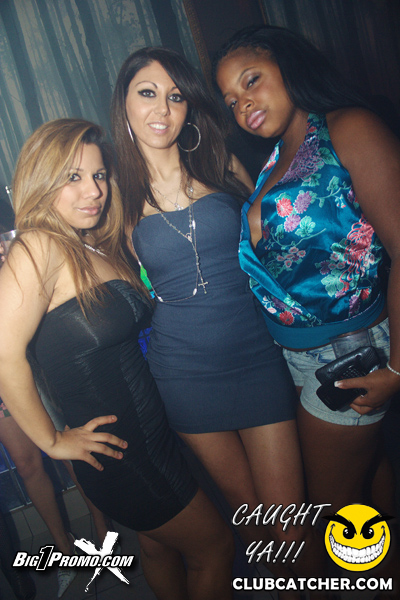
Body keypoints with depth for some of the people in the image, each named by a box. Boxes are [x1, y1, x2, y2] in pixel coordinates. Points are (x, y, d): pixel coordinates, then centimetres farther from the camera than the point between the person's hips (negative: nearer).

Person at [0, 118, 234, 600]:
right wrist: (53, 442, -16)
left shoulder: (101, 246, 4)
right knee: (214, 549, 11)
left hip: (151, 430, 7)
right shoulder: (39, 246, -20)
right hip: (117, 450, -7)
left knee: (161, 544, 26)